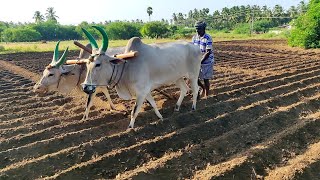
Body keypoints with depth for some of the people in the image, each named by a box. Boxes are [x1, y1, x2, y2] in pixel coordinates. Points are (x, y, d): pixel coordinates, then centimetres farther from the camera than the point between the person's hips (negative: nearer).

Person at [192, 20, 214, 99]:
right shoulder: (194, 37, 0)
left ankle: (206, 95, 24)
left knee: (205, 79, 5)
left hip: (207, 62, -5)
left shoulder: (208, 38, -17)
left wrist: (200, 62, -24)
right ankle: (203, 87, 32)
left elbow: (208, 52, -20)